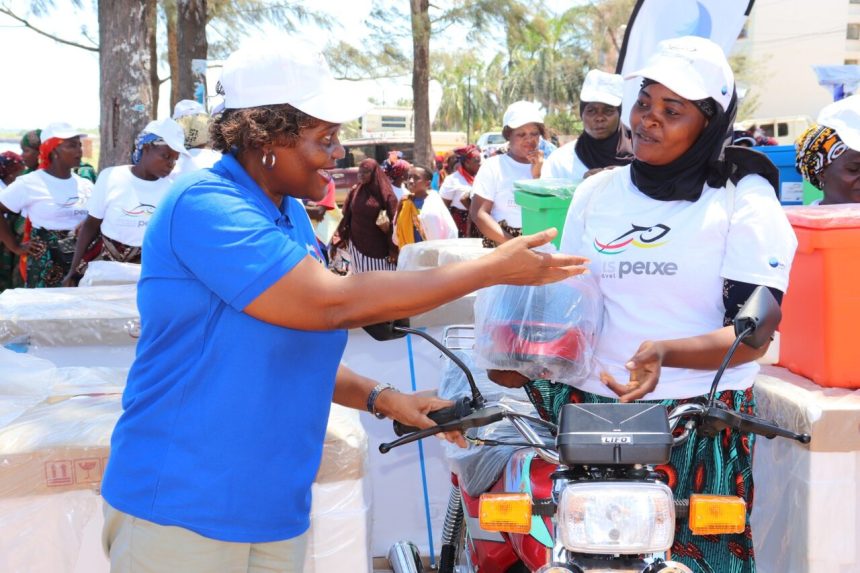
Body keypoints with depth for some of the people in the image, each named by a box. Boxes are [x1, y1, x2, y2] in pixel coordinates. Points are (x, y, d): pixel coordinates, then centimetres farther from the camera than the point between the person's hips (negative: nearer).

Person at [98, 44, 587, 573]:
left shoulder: (293, 218, 9)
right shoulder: (205, 206, -18)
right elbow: (332, 303, -26)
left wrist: (382, 399, 2)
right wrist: (493, 269, -20)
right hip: (182, 515, -8)